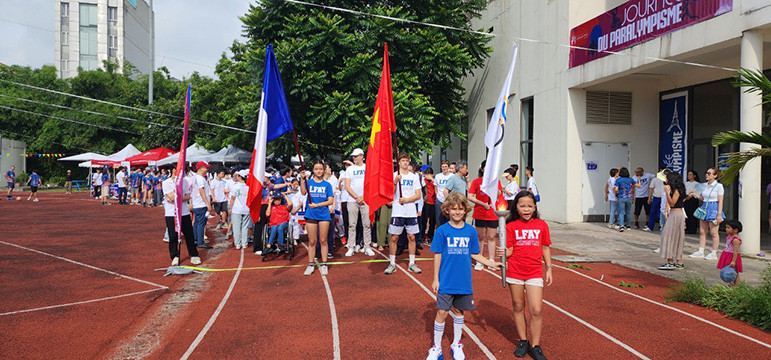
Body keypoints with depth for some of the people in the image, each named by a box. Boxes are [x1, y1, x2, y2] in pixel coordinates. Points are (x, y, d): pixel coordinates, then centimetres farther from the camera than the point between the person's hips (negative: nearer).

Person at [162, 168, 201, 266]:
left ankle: (194, 255, 15)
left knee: (189, 235, 5)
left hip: (185, 213, 2)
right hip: (171, 213, -2)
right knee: (173, 236, 2)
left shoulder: (185, 181, 6)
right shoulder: (166, 183, -4)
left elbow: (188, 196, 2)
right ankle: (175, 257, 16)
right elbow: (172, 197, -16)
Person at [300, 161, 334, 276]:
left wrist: (317, 205, -10)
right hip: (311, 215, 0)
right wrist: (302, 180, -27)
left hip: (324, 215, 0)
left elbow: (330, 201, 0)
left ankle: (323, 265, 10)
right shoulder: (309, 182, 6)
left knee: (323, 240, 3)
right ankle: (310, 265, 11)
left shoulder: (327, 184, 6)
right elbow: (303, 193, -13)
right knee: (312, 241, 3)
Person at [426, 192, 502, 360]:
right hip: (446, 282, -2)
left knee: (459, 311, 14)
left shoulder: (471, 231, 2)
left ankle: (456, 345, 32)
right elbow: (437, 256, -3)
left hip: (464, 282, 3)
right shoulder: (442, 231, -6)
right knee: (442, 312, 0)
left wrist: (492, 264, 1)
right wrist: (435, 279, -2)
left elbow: (474, 254, 11)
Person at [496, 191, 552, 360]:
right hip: (514, 271, 0)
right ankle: (523, 341, 27)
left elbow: (545, 247, 11)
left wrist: (549, 269, 10)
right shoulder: (511, 226, -2)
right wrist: (504, 252, -25)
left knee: (536, 310, -5)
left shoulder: (541, 225, 3)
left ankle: (535, 346, 10)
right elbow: (510, 250, -3)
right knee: (518, 307, 11)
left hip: (534, 273, 0)